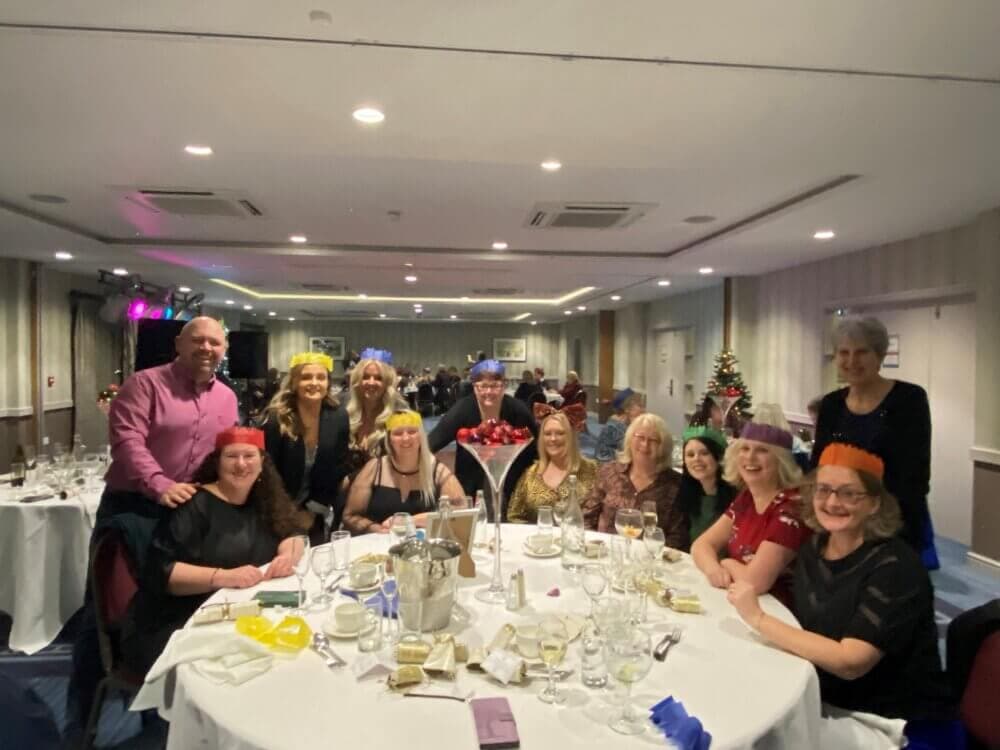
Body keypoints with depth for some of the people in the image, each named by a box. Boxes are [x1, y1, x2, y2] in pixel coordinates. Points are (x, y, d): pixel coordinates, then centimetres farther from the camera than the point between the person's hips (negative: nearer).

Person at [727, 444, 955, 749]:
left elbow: (849, 662, -26)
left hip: (888, 723, -5)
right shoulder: (813, 548, 0)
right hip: (830, 704, 6)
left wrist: (758, 618, -26)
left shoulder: (895, 567, -20)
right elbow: (809, 632, 5)